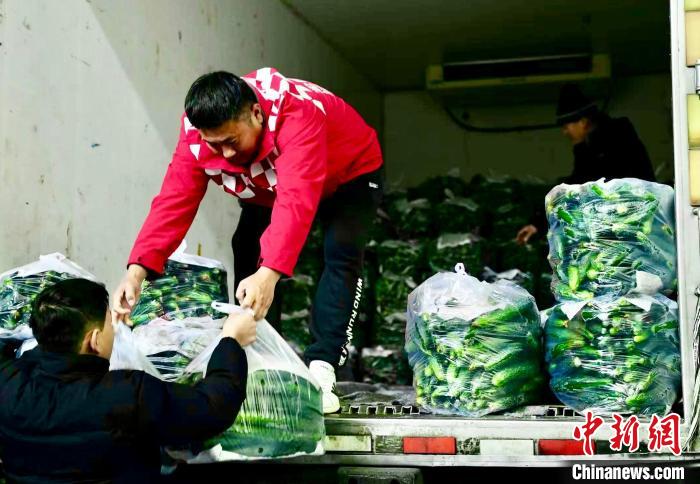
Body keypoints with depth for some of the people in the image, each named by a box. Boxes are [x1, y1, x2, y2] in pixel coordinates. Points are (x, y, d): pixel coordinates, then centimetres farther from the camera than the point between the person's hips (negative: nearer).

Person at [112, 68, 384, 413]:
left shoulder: (296, 114, -44)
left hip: (348, 174, -5)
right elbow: (174, 201, -31)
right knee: (247, 261, -8)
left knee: (340, 255, -25)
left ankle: (320, 369, -27)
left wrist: (269, 274, -68)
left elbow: (296, 201, -55)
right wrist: (137, 270, -44)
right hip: (268, 188, 5)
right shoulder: (197, 132, -27)